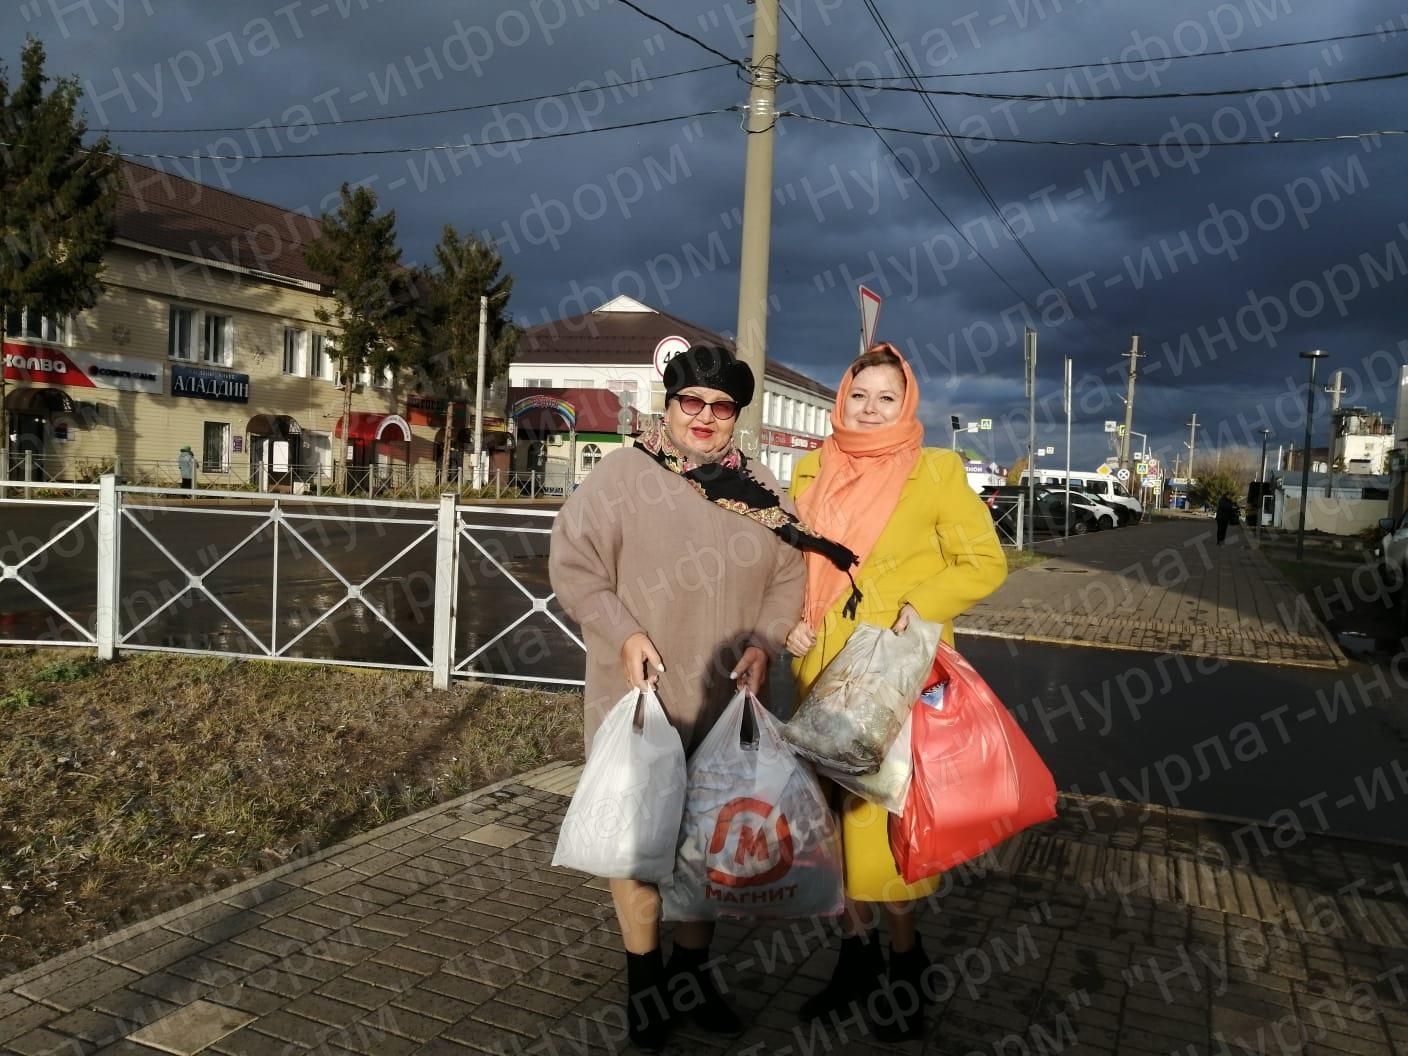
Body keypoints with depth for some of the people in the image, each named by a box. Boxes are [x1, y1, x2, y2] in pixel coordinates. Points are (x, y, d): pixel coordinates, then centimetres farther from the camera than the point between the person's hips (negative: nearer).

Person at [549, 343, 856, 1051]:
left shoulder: (759, 487, 6)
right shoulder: (621, 475, -7)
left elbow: (789, 576, 10)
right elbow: (573, 564, -6)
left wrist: (763, 643, -4)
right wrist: (623, 633, -16)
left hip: (726, 698, 4)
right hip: (642, 693, -3)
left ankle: (694, 969, 34)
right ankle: (644, 972, 28)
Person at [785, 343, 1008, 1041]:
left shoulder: (936, 472, -4)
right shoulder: (811, 472, 8)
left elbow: (984, 563, -3)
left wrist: (920, 610, -17)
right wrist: (793, 622, 0)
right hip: (824, 673, 4)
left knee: (884, 814, -1)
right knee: (834, 813, 10)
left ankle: (905, 961, 21)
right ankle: (856, 952, 29)